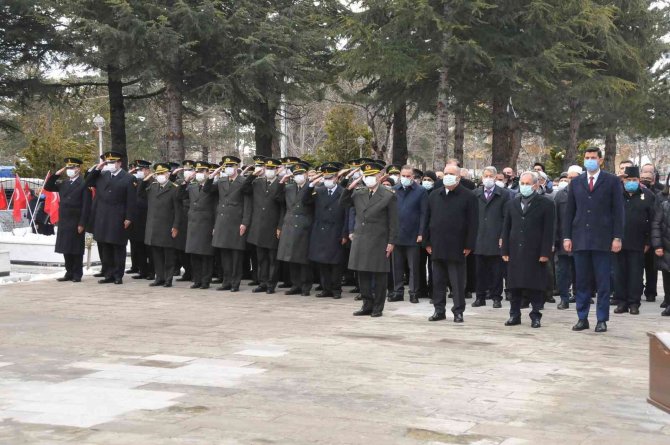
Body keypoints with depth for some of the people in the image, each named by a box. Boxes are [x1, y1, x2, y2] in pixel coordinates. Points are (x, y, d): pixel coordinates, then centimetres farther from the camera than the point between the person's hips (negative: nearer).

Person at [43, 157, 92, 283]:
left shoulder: (84, 184, -8)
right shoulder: (63, 183, 13)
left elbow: (86, 206, -11)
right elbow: (47, 187, 14)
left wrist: (82, 224, -15)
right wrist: (57, 174, 3)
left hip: (76, 223, -6)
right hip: (64, 222, 6)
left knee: (76, 250, 1)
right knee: (66, 249, 9)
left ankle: (77, 274, 8)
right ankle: (69, 273, 17)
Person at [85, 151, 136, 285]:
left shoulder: (128, 178, -3)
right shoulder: (102, 175, 12)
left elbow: (131, 201, -6)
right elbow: (88, 183, 10)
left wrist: (129, 218, -12)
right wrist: (97, 168, 2)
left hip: (118, 220, -5)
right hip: (102, 218, 5)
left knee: (118, 248, 2)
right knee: (105, 248, 7)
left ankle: (118, 276, 8)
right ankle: (109, 274, 15)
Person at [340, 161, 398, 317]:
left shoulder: (388, 196, -3)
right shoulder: (358, 194, 10)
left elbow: (393, 222, -4)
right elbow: (343, 203, 14)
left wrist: (391, 242, -8)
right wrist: (349, 188, 0)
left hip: (379, 242, -5)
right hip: (360, 240, 5)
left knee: (379, 275, 2)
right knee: (363, 274, 8)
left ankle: (378, 307, 10)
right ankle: (367, 305, 18)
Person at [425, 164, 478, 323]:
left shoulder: (468, 196, -2)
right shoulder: (434, 196, 13)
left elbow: (472, 223, -5)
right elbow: (428, 219, 14)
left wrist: (469, 245, -10)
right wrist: (428, 242, 8)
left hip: (456, 247, -4)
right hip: (437, 247, 5)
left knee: (458, 282, 0)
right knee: (438, 281, 9)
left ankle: (458, 311, 7)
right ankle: (439, 310, 17)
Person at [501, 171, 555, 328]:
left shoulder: (546, 204, -1)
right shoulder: (512, 204, 13)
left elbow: (548, 230, -5)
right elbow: (506, 228, 12)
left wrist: (545, 253, -11)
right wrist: (505, 250, 5)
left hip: (535, 253, -4)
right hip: (515, 252, 4)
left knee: (536, 285, -1)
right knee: (514, 285, 6)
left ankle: (536, 316, 7)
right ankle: (514, 315, 14)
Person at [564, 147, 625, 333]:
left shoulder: (612, 181, 3)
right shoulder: (576, 183, 12)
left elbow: (618, 211, 0)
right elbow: (569, 212, 12)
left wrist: (617, 237, -6)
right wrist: (567, 237, 5)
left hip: (602, 240, -3)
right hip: (580, 239, 3)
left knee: (603, 282, 0)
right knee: (582, 282, 6)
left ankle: (602, 320, 6)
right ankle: (582, 318, 12)